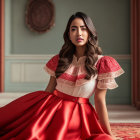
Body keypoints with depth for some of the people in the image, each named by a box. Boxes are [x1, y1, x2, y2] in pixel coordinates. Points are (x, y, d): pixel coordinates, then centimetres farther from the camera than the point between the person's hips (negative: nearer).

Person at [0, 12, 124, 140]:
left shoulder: (101, 63, -4)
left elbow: (100, 100, -5)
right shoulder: (60, 59, 8)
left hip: (78, 114, -1)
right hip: (51, 108, 1)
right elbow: (49, 89, 12)